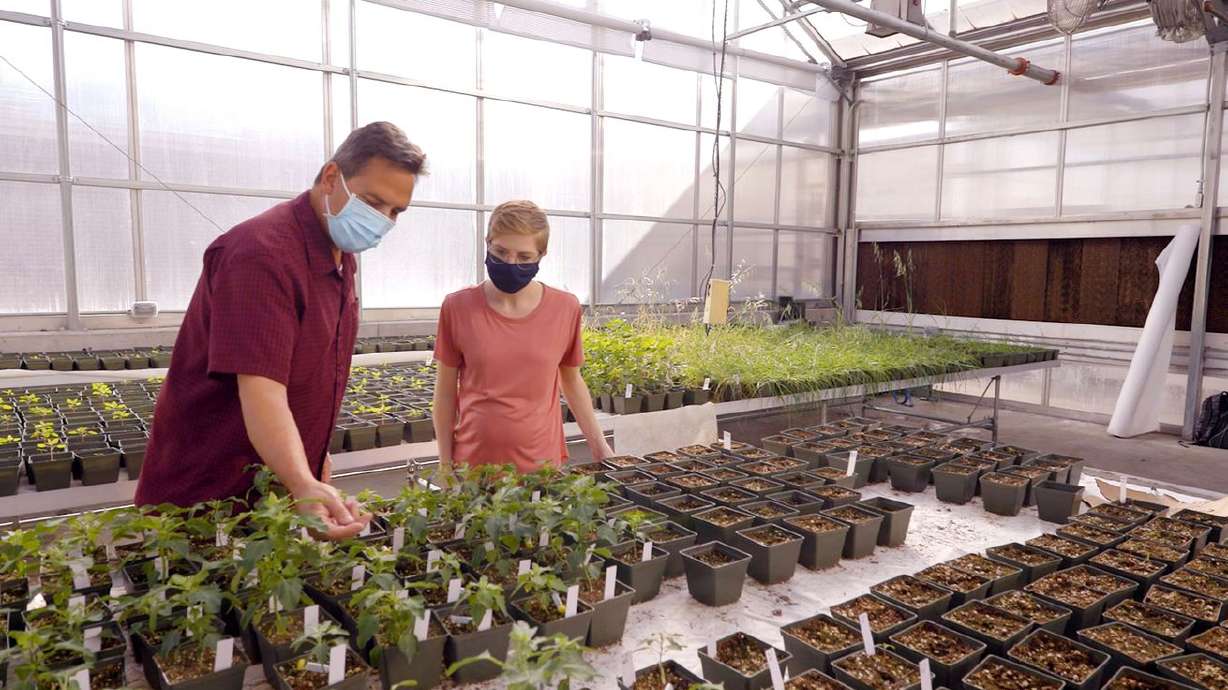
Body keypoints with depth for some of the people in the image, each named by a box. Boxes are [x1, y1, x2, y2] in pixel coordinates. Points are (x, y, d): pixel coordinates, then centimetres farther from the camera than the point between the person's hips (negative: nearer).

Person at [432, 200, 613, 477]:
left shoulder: (565, 308, -5)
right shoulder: (457, 307, -7)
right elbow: (446, 392, 2)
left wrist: (599, 446, 7)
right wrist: (445, 463, 3)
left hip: (542, 465, 1)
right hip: (473, 466, 0)